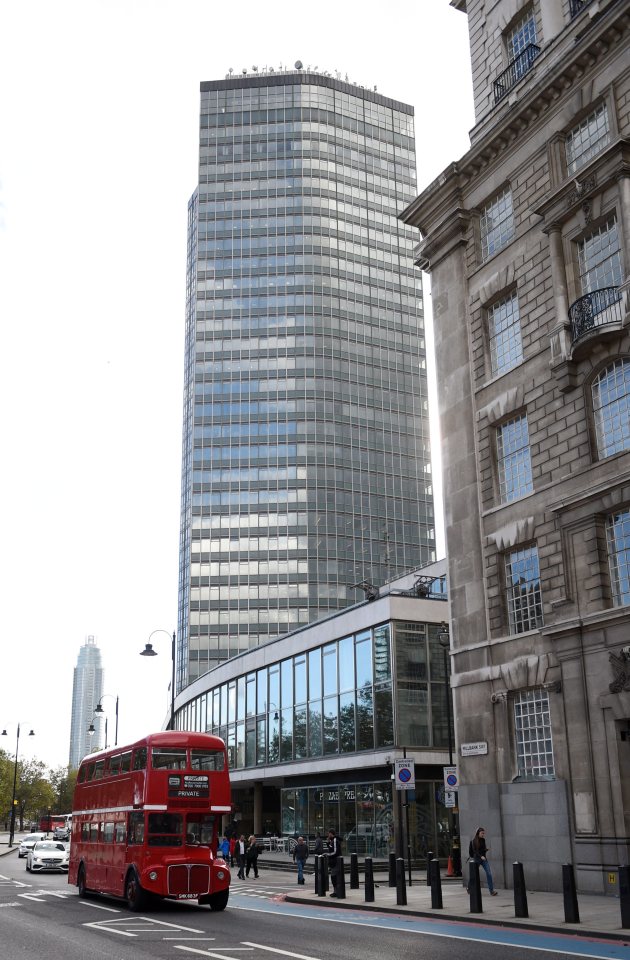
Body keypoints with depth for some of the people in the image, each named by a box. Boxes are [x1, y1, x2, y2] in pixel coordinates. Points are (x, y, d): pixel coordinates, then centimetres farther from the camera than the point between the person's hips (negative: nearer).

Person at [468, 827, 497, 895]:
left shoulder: (483, 840, 7)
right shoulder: (474, 841, -8)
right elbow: (475, 850, -16)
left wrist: (486, 849, -5)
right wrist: (481, 856, -29)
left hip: (484, 858, 4)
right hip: (477, 859, -4)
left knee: (489, 873, -12)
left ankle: (492, 891, -14)